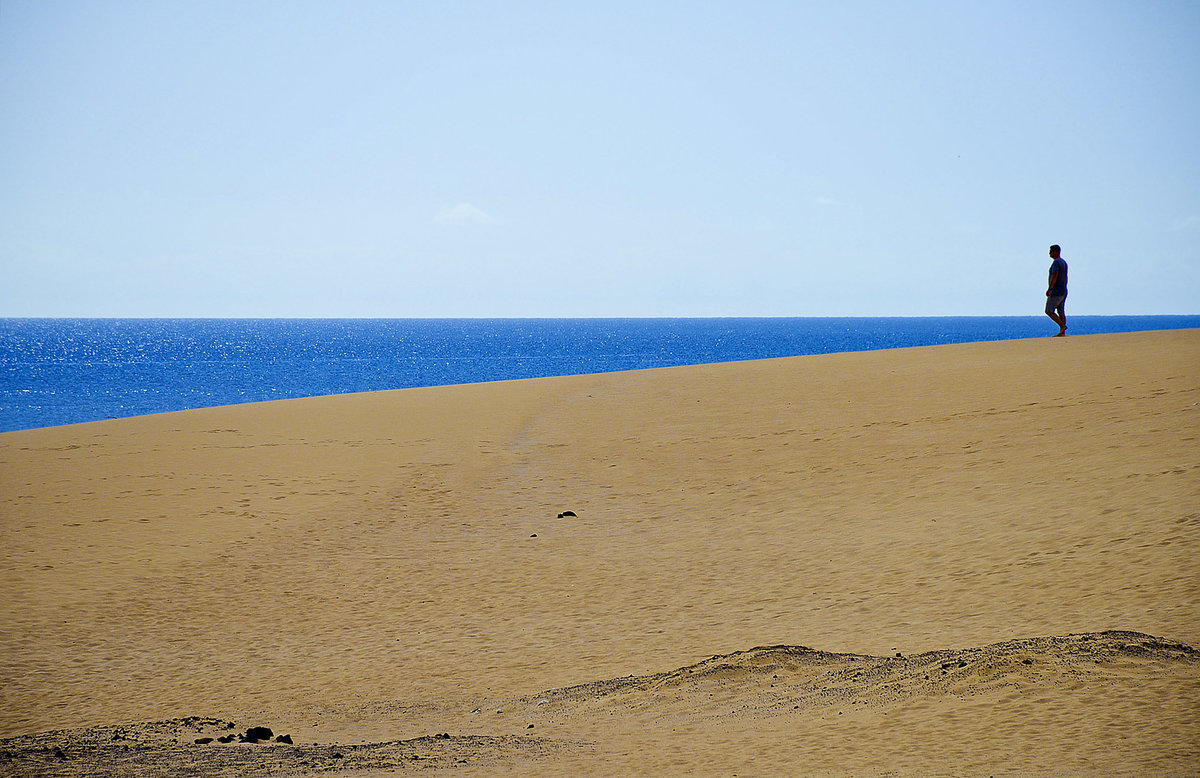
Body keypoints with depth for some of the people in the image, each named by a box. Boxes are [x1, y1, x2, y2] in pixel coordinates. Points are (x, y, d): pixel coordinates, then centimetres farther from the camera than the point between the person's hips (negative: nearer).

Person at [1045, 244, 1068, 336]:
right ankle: (1062, 332, 4)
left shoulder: (1056, 262, -15)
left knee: (1049, 311, -5)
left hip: (1056, 291, -10)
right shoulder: (1064, 262, 16)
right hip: (1063, 291, 10)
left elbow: (1054, 277, -24)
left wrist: (1049, 289, -25)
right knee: (1061, 312, 8)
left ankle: (1063, 326, -14)